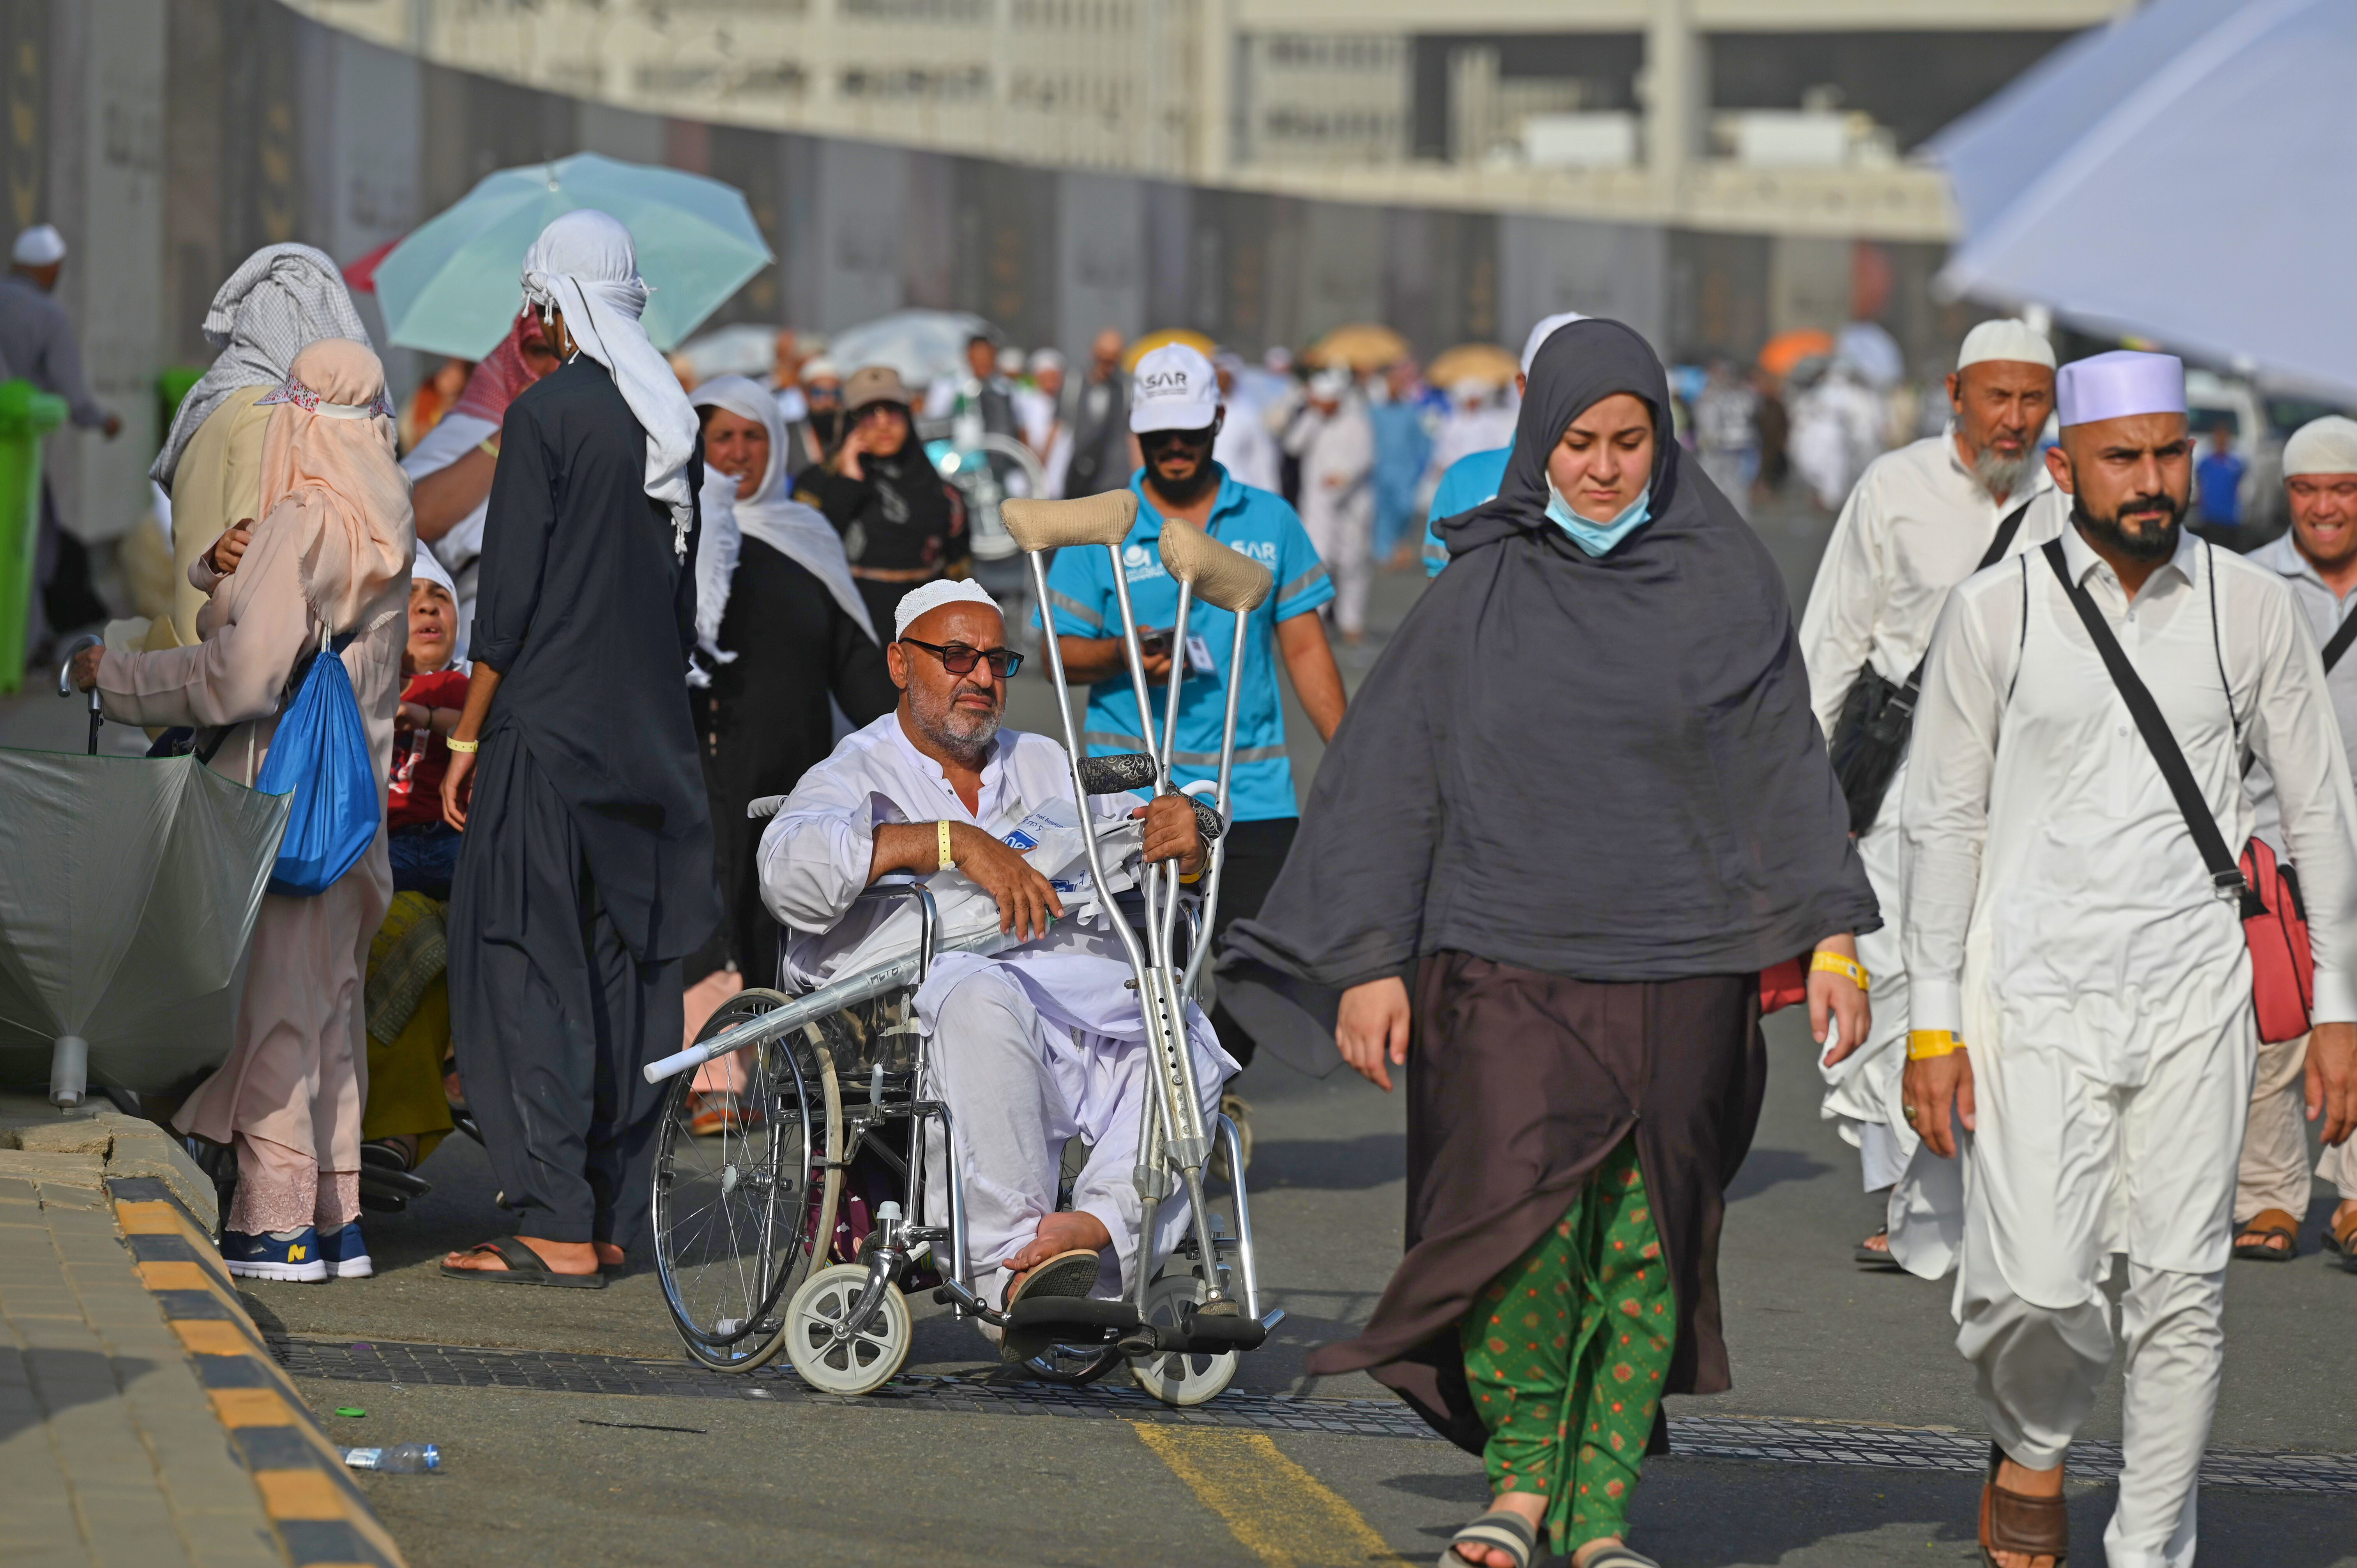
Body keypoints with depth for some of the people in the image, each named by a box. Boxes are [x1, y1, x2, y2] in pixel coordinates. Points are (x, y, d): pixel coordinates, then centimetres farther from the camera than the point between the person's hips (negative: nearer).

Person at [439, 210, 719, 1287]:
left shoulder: (546, 413, -10)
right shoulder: (673, 422, 10)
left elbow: (508, 597, -12)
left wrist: (467, 736, -6)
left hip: (549, 734, -7)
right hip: (649, 743, 7)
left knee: (532, 976, -5)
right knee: (628, 978, 10)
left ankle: (559, 1229, -10)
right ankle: (614, 1221, 12)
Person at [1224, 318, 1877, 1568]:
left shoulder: (1725, 585, 4)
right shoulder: (1478, 596, 4)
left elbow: (1786, 766, 7)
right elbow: (1388, 776, 6)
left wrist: (1833, 935, 0)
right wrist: (1368, 961, 2)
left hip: (1678, 971, 1)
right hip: (1508, 963, -1)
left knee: (1647, 1243, 1)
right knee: (1522, 1221, -15)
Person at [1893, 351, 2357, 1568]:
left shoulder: (2251, 610, 3)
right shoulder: (1995, 613, -1)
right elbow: (1944, 819, 4)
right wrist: (1932, 1021, 0)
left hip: (2195, 997, 1)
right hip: (2036, 997, -1)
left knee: (2183, 1289, -2)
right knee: (2037, 1284, -11)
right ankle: (2034, 1446, 20)